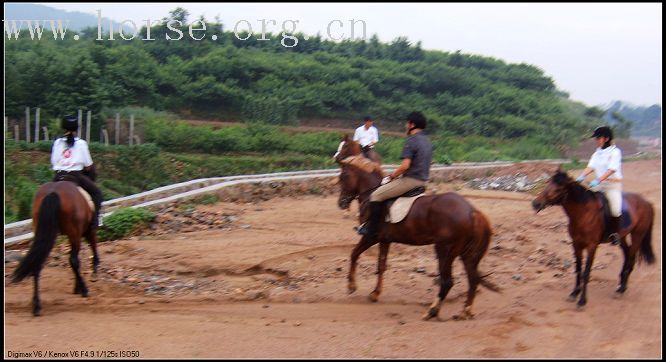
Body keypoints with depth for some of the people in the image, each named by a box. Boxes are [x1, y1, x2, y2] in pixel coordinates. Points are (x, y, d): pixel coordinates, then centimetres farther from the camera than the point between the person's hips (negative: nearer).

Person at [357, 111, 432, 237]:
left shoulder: (411, 140, -16)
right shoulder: (427, 142, 14)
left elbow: (405, 165, -24)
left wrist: (391, 177, -8)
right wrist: (397, 175, 21)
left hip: (410, 180, -10)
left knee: (376, 195, -3)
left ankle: (371, 229, -4)